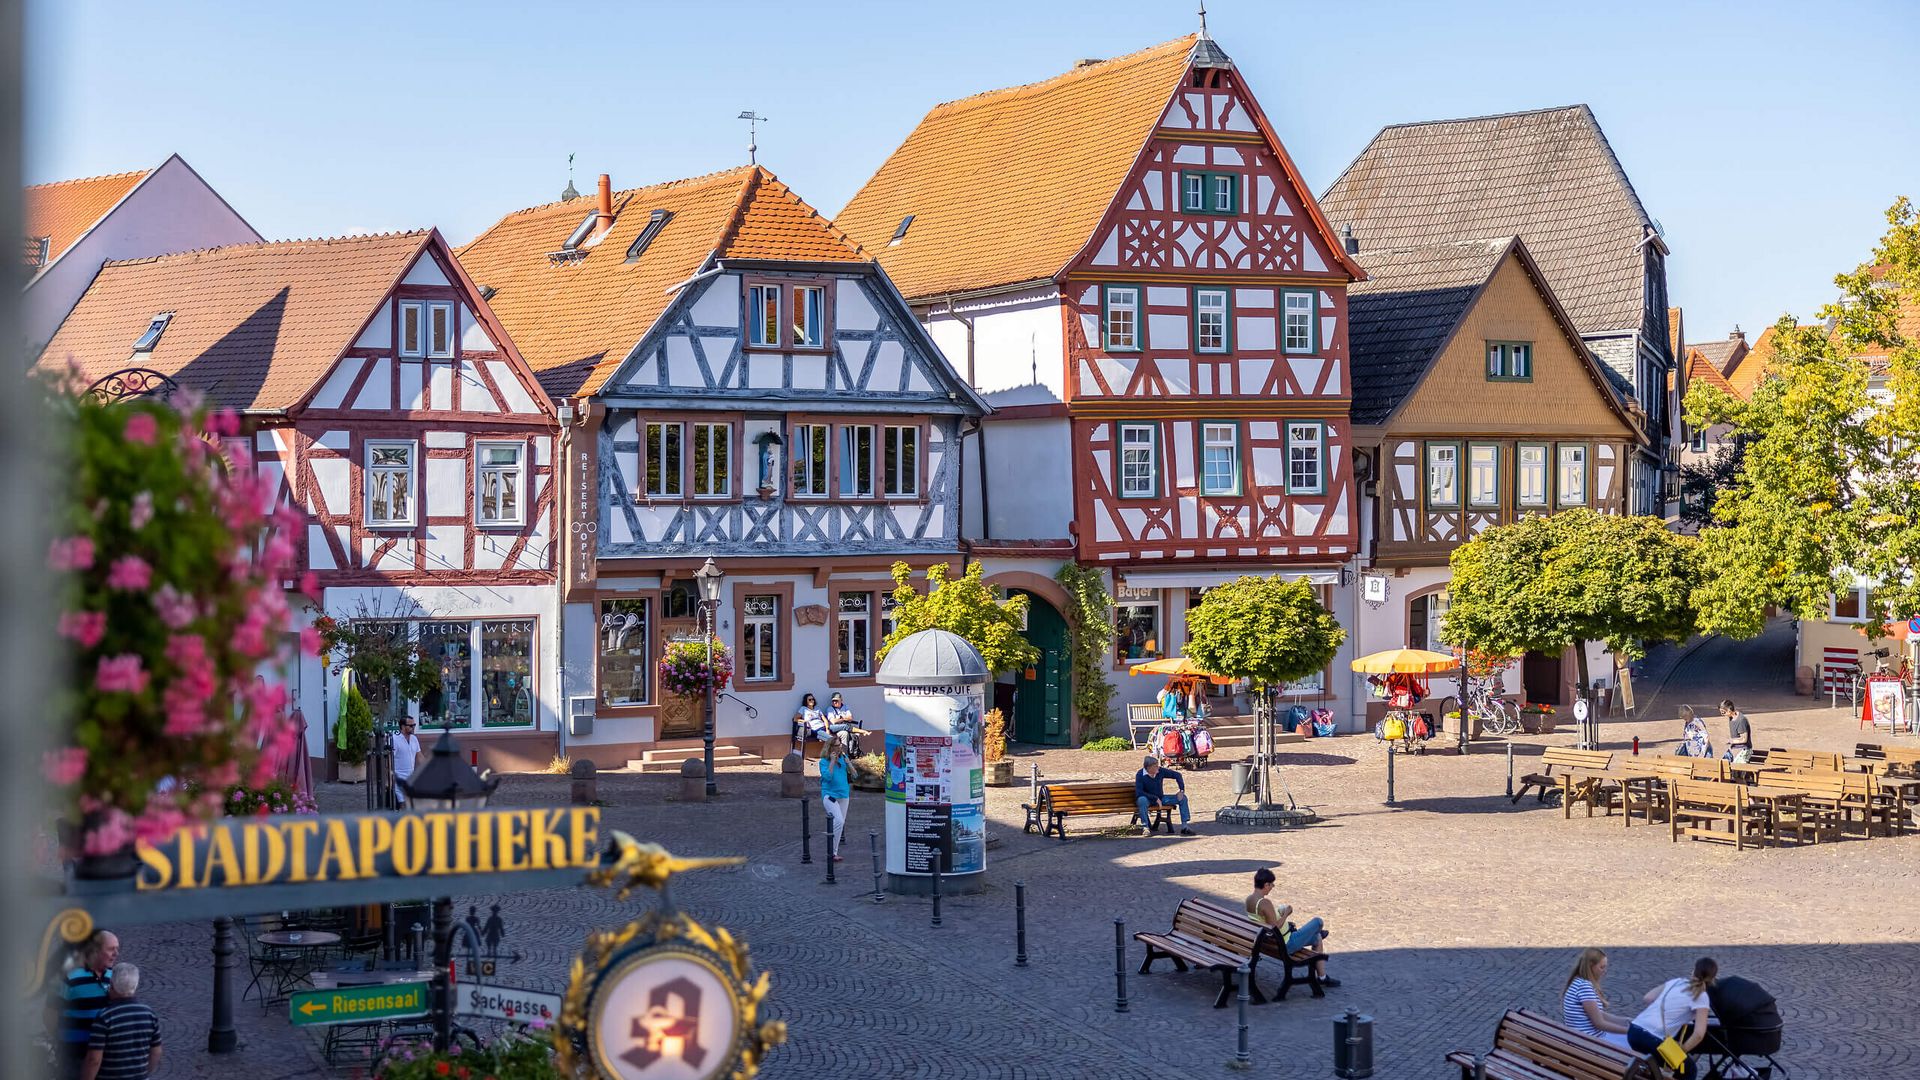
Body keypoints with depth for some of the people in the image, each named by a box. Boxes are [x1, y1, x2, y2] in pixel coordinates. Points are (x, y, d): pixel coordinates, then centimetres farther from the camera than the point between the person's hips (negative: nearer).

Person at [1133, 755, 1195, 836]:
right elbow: (1139, 793, -25)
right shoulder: (1140, 775, -18)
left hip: (1160, 798, 5)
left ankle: (1184, 826, -11)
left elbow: (1177, 775, 2)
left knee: (1183, 798, -8)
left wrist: (1181, 790, -8)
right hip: (1147, 799, -5)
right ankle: (1145, 827, -39)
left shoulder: (1160, 771, -7)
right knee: (1142, 800, -41)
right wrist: (1155, 798, -26)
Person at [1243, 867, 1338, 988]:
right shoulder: (1265, 903, -31)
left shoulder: (1249, 899, -2)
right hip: (1286, 945, -10)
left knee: (1318, 939, 23)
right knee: (1318, 921, 6)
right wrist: (1286, 913, -16)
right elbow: (1275, 928, -30)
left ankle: (1322, 977, 36)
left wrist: (1280, 911, 7)